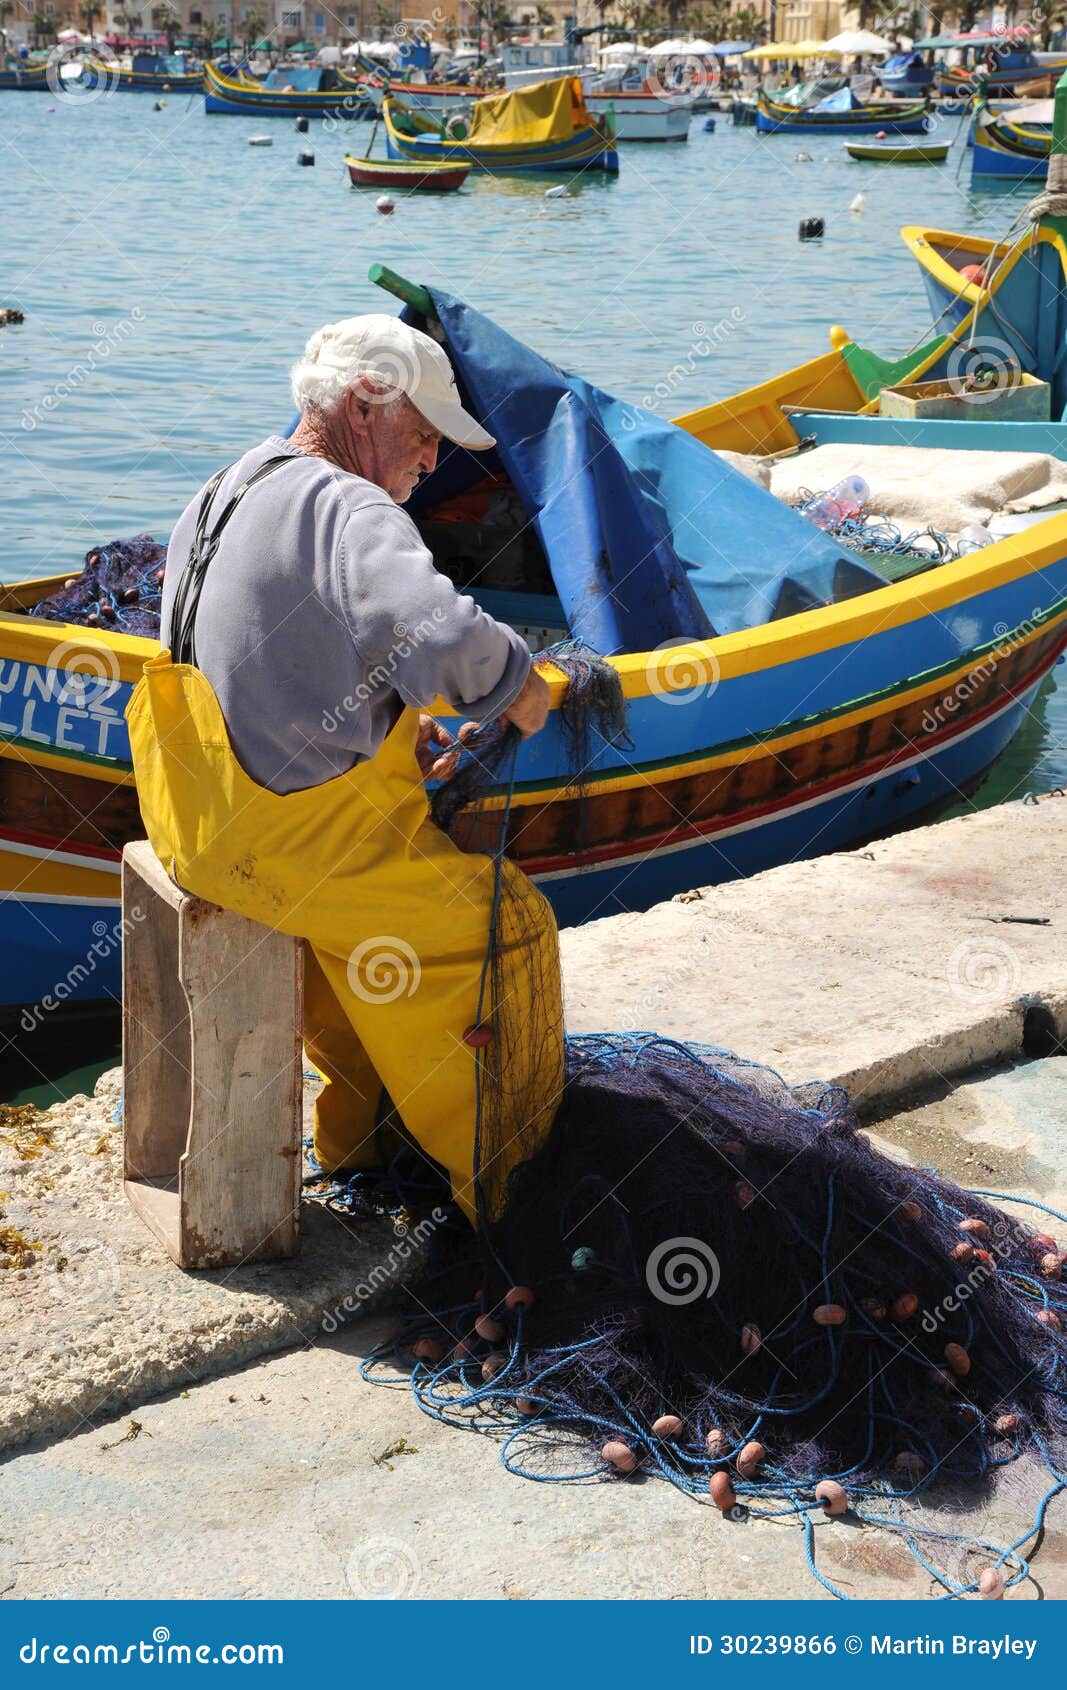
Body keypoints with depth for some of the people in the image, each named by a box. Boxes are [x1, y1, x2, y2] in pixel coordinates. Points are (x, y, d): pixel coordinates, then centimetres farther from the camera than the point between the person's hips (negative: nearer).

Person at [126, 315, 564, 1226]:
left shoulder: (223, 492, 12)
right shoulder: (351, 511, -19)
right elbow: (439, 632, -37)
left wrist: (396, 729, 11)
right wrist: (517, 684, -16)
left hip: (197, 819, 10)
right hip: (291, 836, -10)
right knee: (508, 921, 6)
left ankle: (361, 1127, 40)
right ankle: (503, 1180, 18)